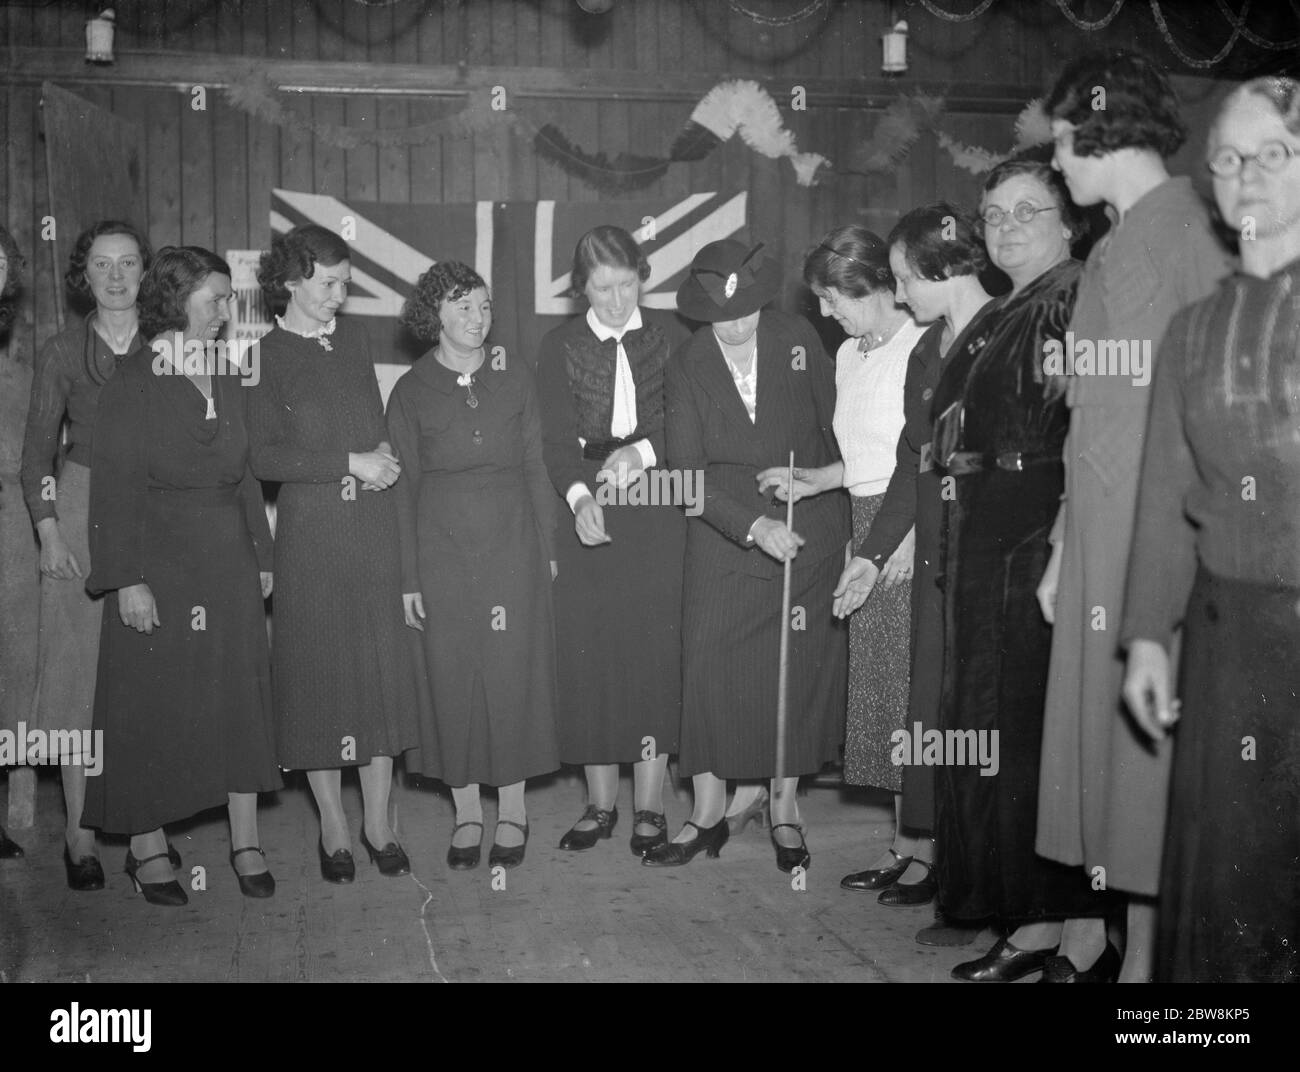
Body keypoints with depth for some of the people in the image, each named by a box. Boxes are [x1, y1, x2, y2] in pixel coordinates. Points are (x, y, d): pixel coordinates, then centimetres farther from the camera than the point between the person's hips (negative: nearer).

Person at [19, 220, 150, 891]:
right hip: (81, 514, -1)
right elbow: (37, 453, 4)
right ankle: (80, 832, 5)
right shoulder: (62, 353, 4)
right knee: (79, 668, 0)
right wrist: (49, 533, -6)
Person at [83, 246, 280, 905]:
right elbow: (114, 487, -10)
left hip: (229, 562, 5)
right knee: (153, 702, 2)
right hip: (160, 561, -5)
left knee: (240, 697, 5)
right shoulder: (133, 384, -6)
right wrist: (128, 578, -16)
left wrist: (261, 555, 9)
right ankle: (148, 849, 14)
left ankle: (246, 845, 13)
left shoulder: (226, 383, 11)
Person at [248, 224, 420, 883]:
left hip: (374, 530, 4)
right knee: (318, 673, 3)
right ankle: (334, 829, 14)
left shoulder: (352, 340, 12)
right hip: (310, 534, -4)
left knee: (382, 669, 4)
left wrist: (383, 456, -2)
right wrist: (349, 463, -13)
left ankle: (379, 823, 14)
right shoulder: (264, 356, -2)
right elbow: (265, 458, -9)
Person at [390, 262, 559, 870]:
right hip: (441, 549, -1)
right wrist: (408, 577, -2)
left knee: (512, 671, 1)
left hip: (512, 545, 1)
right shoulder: (410, 392, 2)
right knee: (451, 676, 2)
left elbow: (536, 467, 8)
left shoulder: (514, 380, 7)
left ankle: (512, 810, 13)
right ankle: (466, 811, 15)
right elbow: (402, 487, 2)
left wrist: (548, 547, 3)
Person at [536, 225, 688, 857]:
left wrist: (643, 450, -16)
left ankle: (649, 806, 5)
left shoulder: (670, 336, 7)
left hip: (658, 514, -1)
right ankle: (600, 803, 12)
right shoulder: (561, 347, 7)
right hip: (586, 513, 1)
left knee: (654, 651, -3)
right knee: (588, 655, 0)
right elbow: (556, 436, -5)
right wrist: (579, 495, -23)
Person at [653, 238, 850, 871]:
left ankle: (784, 808, 18)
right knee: (710, 664, -5)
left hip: (809, 529, 0)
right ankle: (708, 813, 9)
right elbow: (689, 473, -9)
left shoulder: (797, 339, -4)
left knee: (800, 667, 3)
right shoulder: (687, 367, -4)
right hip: (724, 534, 0)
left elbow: (837, 422, 7)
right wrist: (754, 526, -19)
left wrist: (812, 477, -2)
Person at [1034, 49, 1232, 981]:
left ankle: (1146, 946, 12)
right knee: (1095, 719, 12)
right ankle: (1093, 928, 24)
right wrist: (1063, 544, 14)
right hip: (1099, 527, 8)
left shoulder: (1188, 234, -12)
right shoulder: (1114, 245, 13)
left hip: (1157, 528, -8)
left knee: (1144, 727, 0)